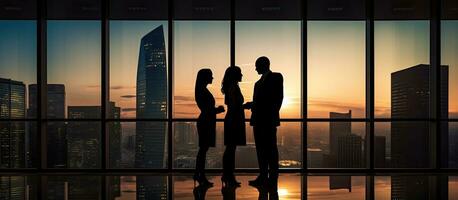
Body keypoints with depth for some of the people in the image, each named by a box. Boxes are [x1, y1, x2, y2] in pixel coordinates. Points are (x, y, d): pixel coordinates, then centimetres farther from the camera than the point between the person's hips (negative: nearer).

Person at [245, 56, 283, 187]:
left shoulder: (276, 77, 1)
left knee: (270, 149, -6)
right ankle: (263, 177, 10)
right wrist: (251, 105, 4)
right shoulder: (258, 83, 23)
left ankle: (273, 177, -3)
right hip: (258, 120, 8)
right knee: (261, 149, 7)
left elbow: (278, 98, -8)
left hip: (269, 120, -8)